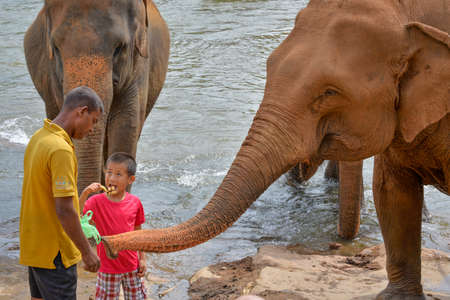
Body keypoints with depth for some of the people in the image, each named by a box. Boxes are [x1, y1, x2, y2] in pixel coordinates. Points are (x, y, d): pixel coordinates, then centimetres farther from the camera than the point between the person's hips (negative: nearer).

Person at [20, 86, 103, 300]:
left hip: (33, 245, 9)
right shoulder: (61, 150, -24)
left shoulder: (38, 138, 7)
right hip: (54, 250, -9)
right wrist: (87, 252, -16)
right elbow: (64, 210, -25)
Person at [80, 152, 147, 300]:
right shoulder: (96, 201, -12)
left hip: (132, 267, 2)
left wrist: (142, 258, 7)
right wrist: (84, 194, -34)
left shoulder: (135, 203, -4)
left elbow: (137, 232, 7)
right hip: (108, 269, -2)